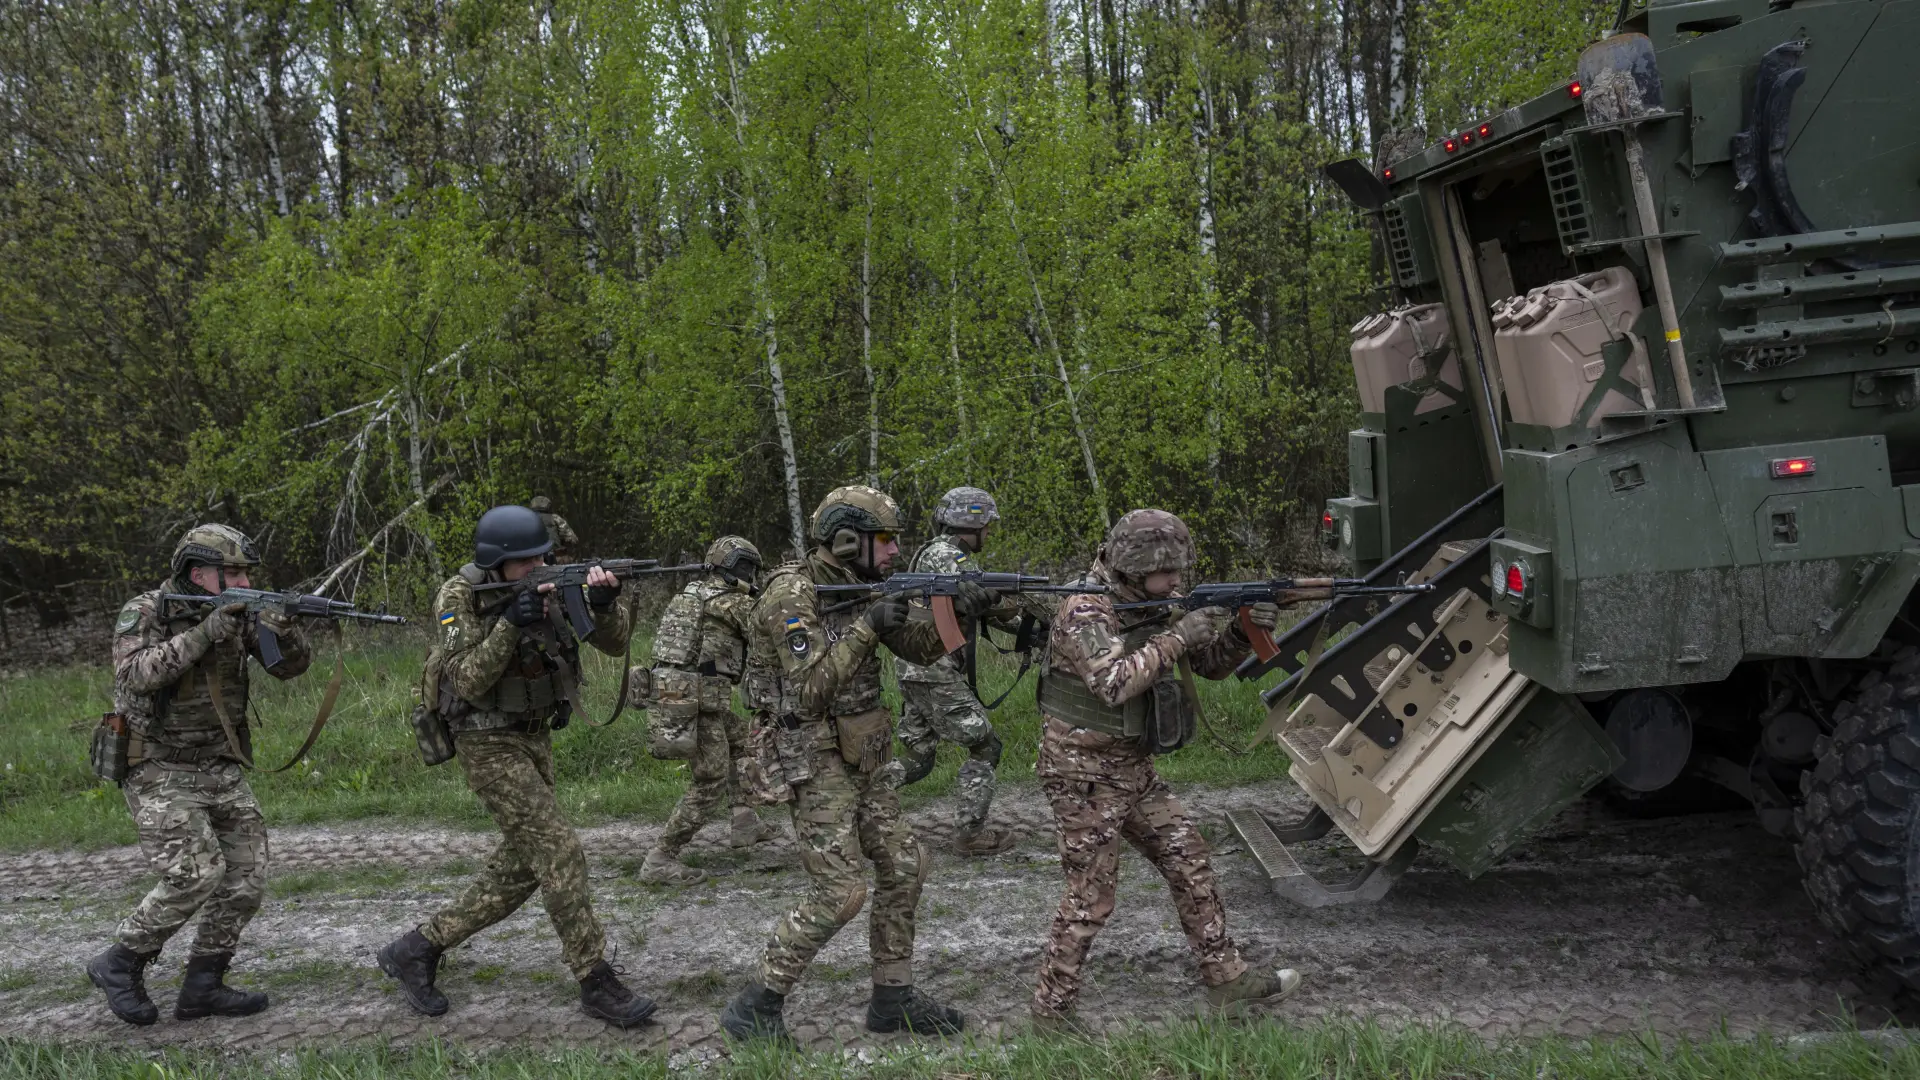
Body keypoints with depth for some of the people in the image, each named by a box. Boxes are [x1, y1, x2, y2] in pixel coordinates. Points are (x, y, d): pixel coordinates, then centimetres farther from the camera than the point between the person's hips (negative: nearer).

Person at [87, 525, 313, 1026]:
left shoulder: (238, 613, 4)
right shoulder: (144, 613, -10)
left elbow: (291, 665, 0)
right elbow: (136, 673, -27)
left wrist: (282, 626, -21)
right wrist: (203, 634, -31)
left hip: (222, 769, 6)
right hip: (160, 771, -6)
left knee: (247, 875, 1)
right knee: (197, 875, -16)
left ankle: (202, 987, 12)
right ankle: (119, 965, 4)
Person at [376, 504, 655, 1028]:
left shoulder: (548, 585, -2)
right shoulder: (459, 597, -15)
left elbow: (613, 642, -5)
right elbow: (470, 684, -21)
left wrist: (605, 603, -26)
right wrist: (510, 623, -32)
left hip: (534, 739, 7)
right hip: (489, 744, -7)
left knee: (520, 868, 10)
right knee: (560, 852, -13)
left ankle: (416, 950, 23)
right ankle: (597, 984, -5)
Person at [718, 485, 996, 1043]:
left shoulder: (865, 587, 5)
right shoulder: (792, 595, -19)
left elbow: (922, 646, 8)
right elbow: (809, 691, -25)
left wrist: (958, 609, -11)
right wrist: (866, 627, -26)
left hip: (866, 756, 9)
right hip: (813, 762, -8)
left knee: (903, 868, 9)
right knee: (840, 891, -11)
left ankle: (892, 998, 22)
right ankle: (757, 1006, 2)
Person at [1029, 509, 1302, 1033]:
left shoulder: (1153, 605, 6)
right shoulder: (1086, 610, -20)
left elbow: (1210, 664, 12)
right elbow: (1114, 683, -34)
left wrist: (1244, 631, -7)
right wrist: (1177, 637, -29)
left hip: (1134, 767, 9)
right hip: (1085, 772, -9)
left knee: (1190, 864, 10)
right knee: (1090, 897, -2)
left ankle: (1227, 981, 20)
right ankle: (1052, 1008, 12)